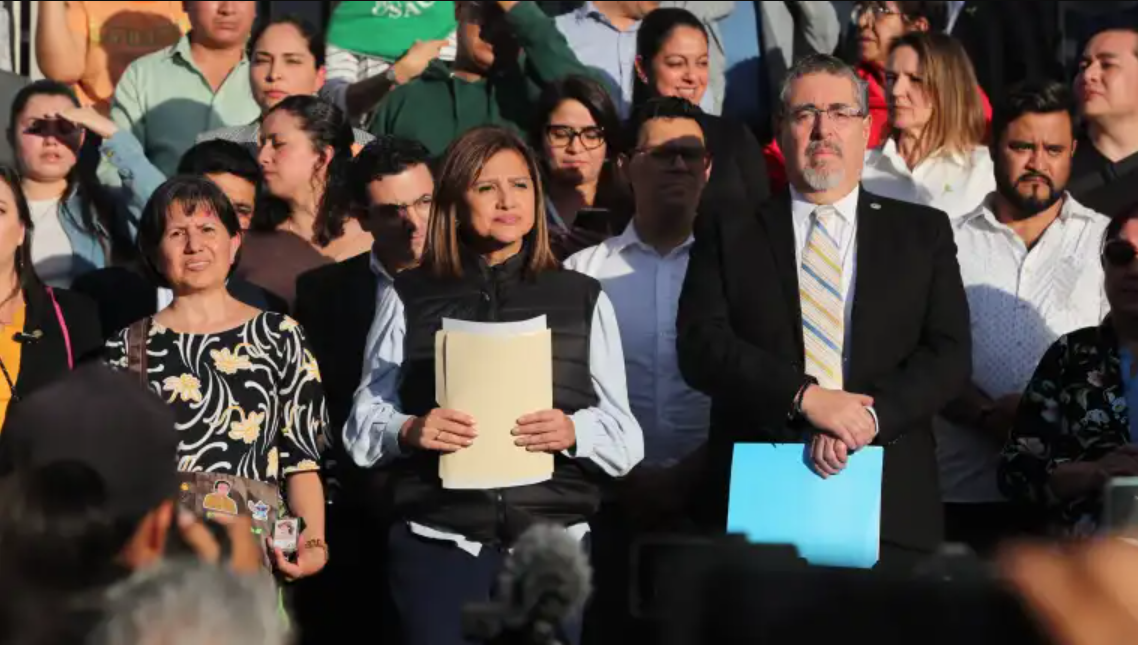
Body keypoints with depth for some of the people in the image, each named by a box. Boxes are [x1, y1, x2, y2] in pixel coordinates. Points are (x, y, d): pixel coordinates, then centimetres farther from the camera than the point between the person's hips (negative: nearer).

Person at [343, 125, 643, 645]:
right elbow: (362, 426, 7)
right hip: (439, 544, -1)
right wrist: (409, 431, -14)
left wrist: (574, 432, -12)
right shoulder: (409, 298, 11)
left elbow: (626, 441, 9)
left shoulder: (583, 299, 13)